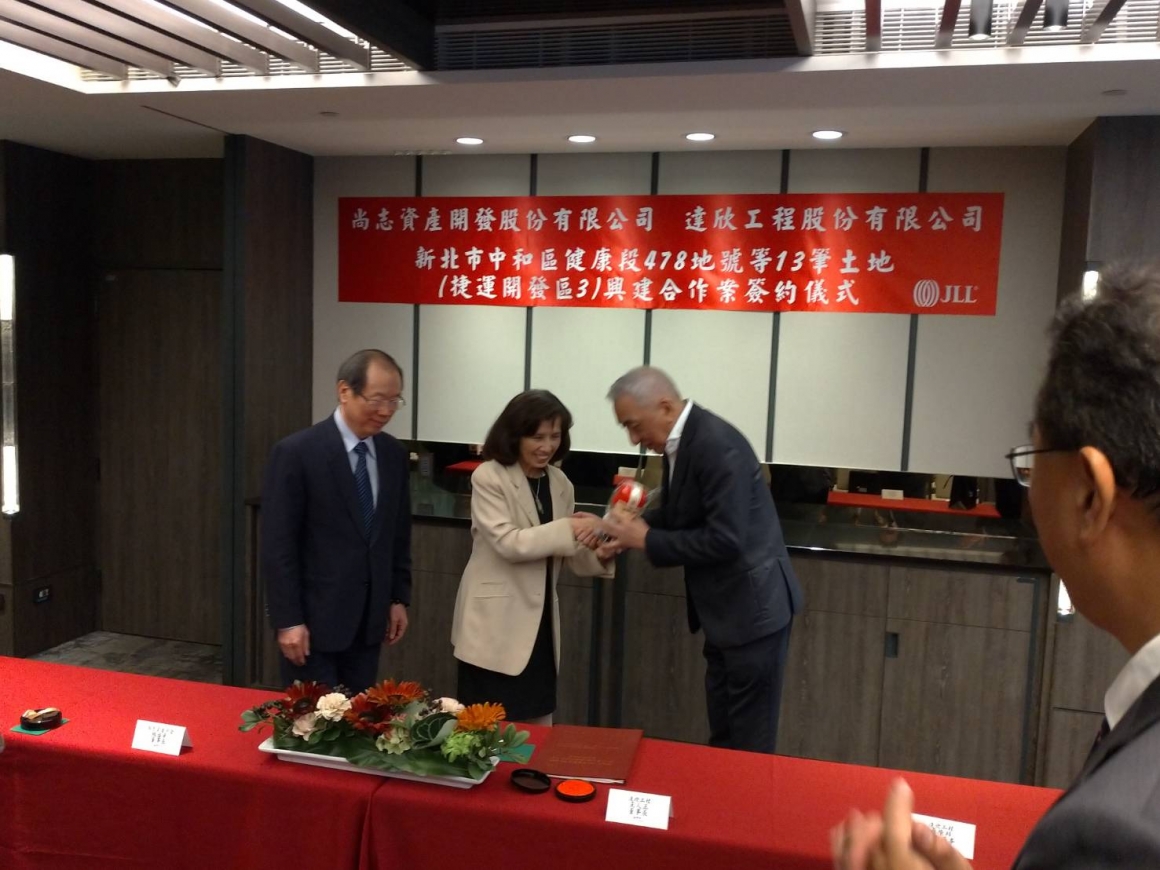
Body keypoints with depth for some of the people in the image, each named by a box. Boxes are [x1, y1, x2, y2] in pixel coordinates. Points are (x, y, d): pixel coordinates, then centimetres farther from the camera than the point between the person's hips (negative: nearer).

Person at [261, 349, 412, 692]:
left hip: (369, 619, 5)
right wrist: (288, 620, -14)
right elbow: (277, 545, -13)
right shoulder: (296, 453, -13)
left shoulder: (394, 454, 4)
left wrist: (399, 598, 11)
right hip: (314, 619, -5)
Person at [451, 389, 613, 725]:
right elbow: (507, 543, -21)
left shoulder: (560, 484, 7)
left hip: (541, 625, 6)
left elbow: (570, 558, 8)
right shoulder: (489, 477, -11)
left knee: (539, 733, 14)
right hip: (495, 627, -6)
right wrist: (567, 529, -26)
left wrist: (598, 551, -12)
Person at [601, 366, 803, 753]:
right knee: (722, 735, 22)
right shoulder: (680, 440, 3)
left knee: (748, 743, 4)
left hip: (752, 605, -10)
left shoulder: (717, 445, -26)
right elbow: (677, 513, 16)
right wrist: (634, 527, -3)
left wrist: (647, 540, -20)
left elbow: (724, 540, -29)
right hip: (726, 605, 10)